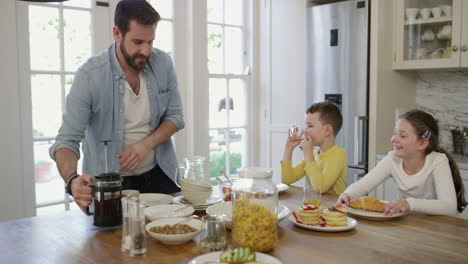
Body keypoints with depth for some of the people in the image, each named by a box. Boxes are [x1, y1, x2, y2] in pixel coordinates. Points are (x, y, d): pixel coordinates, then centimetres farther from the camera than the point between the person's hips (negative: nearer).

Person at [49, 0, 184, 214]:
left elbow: (175, 116, 1)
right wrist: (72, 180, -40)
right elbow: (67, 140, -20)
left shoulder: (163, 64, -8)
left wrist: (146, 144, -18)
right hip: (109, 185, -3)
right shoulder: (89, 76, -19)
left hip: (159, 176, 3)